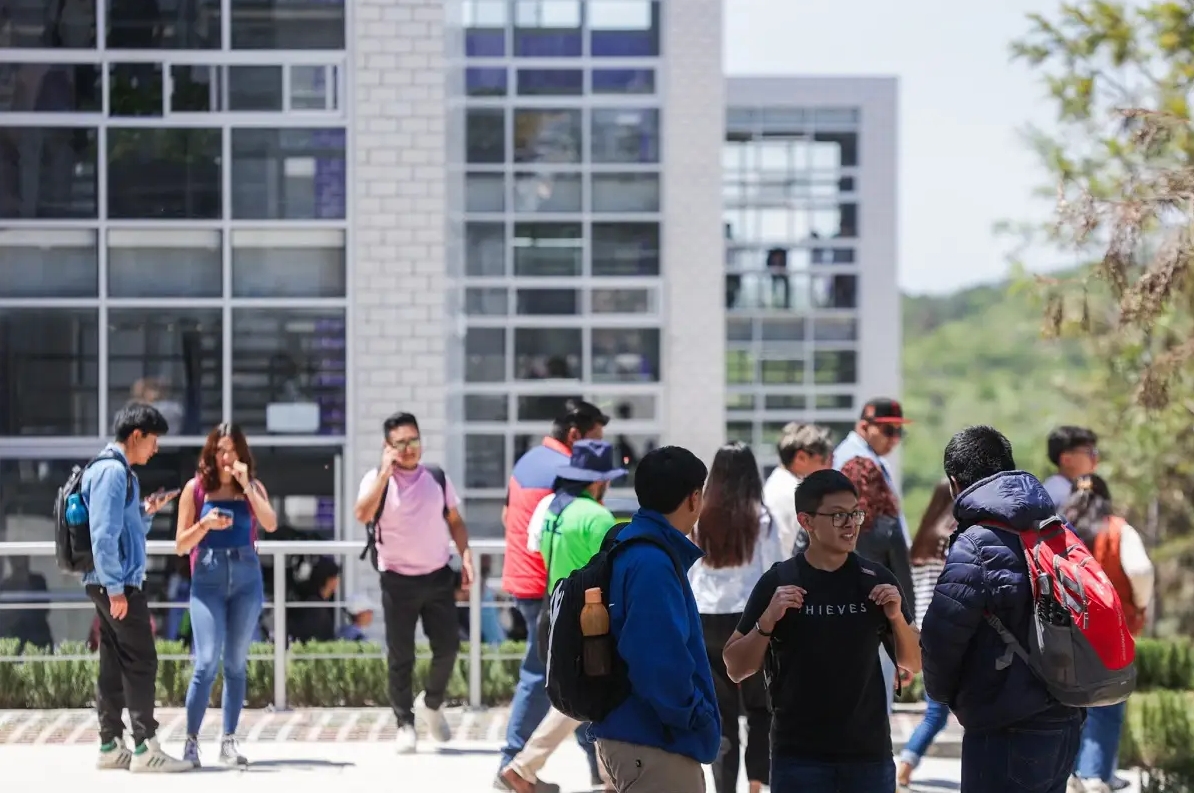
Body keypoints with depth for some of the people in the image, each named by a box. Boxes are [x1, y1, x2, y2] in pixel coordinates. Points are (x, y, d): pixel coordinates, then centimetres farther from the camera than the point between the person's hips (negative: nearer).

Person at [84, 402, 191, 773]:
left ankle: (111, 746, 12)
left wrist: (146, 512, 10)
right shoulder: (112, 471, -14)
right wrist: (116, 588, -22)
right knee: (141, 662, -9)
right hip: (118, 584, -10)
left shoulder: (119, 471, 17)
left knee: (115, 665, 10)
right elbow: (103, 535, -20)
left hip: (115, 584, 10)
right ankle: (145, 749, -9)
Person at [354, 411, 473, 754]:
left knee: (448, 647, 2)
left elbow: (455, 521, 12)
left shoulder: (437, 478, 6)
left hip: (438, 576, 3)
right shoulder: (377, 479, -5)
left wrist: (465, 555, -1)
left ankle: (432, 702, 27)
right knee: (400, 657, 1)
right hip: (398, 580, -3)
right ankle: (405, 723, 11)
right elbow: (363, 514, -22)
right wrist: (386, 473, -24)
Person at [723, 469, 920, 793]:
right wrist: (768, 620, -16)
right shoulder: (778, 582, -2)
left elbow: (913, 664, 10)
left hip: (869, 754, 2)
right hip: (799, 756, -2)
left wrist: (897, 617, -8)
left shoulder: (877, 581, 4)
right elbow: (737, 669, -1)